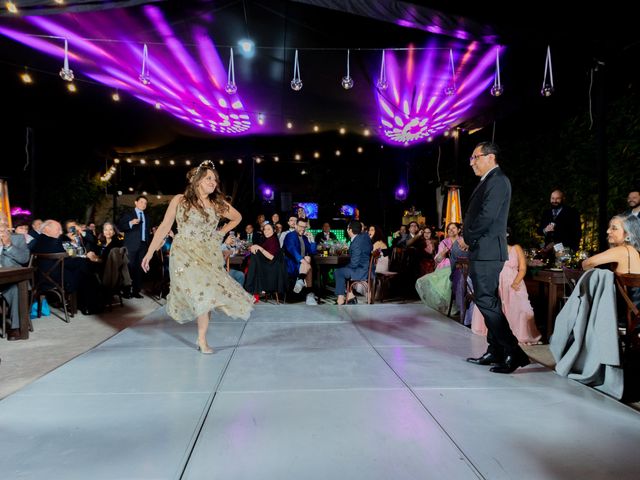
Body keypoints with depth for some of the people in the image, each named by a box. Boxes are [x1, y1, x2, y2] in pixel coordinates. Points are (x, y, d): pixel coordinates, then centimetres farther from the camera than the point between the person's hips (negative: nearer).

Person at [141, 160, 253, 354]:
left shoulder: (218, 204, 5)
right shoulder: (180, 200, -2)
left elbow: (237, 217, 22)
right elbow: (164, 227, -2)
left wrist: (222, 232, 10)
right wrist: (150, 253, -5)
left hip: (209, 255, 3)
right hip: (185, 254, -3)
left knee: (207, 292, -6)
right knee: (202, 292, -18)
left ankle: (202, 338, 10)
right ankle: (201, 340, 2)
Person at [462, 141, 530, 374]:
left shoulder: (497, 181, -11)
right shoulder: (488, 182, 19)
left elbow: (487, 216, -21)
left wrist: (467, 238, -10)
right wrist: (469, 239, 5)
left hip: (487, 251, -10)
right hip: (482, 251, 10)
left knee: (486, 301, -10)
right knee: (488, 301, 12)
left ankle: (514, 352, -5)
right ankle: (495, 351, 20)